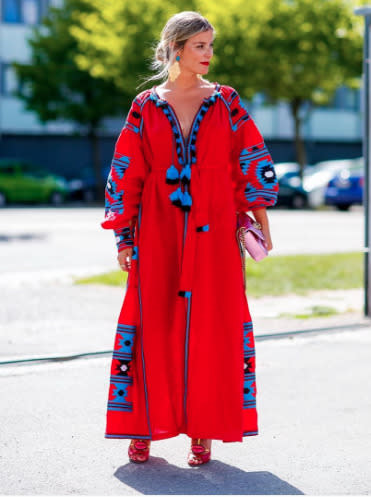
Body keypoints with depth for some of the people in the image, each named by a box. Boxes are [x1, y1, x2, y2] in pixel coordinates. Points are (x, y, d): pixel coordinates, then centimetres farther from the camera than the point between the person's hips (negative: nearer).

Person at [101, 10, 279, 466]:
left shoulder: (226, 102, 6)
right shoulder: (145, 107, 5)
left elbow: (252, 161, 6)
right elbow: (125, 173, 6)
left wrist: (260, 215, -1)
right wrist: (123, 234, 3)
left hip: (213, 232, 0)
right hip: (158, 234, 0)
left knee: (213, 324, -1)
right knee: (153, 323, 0)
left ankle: (204, 431, 7)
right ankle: (142, 428, 11)